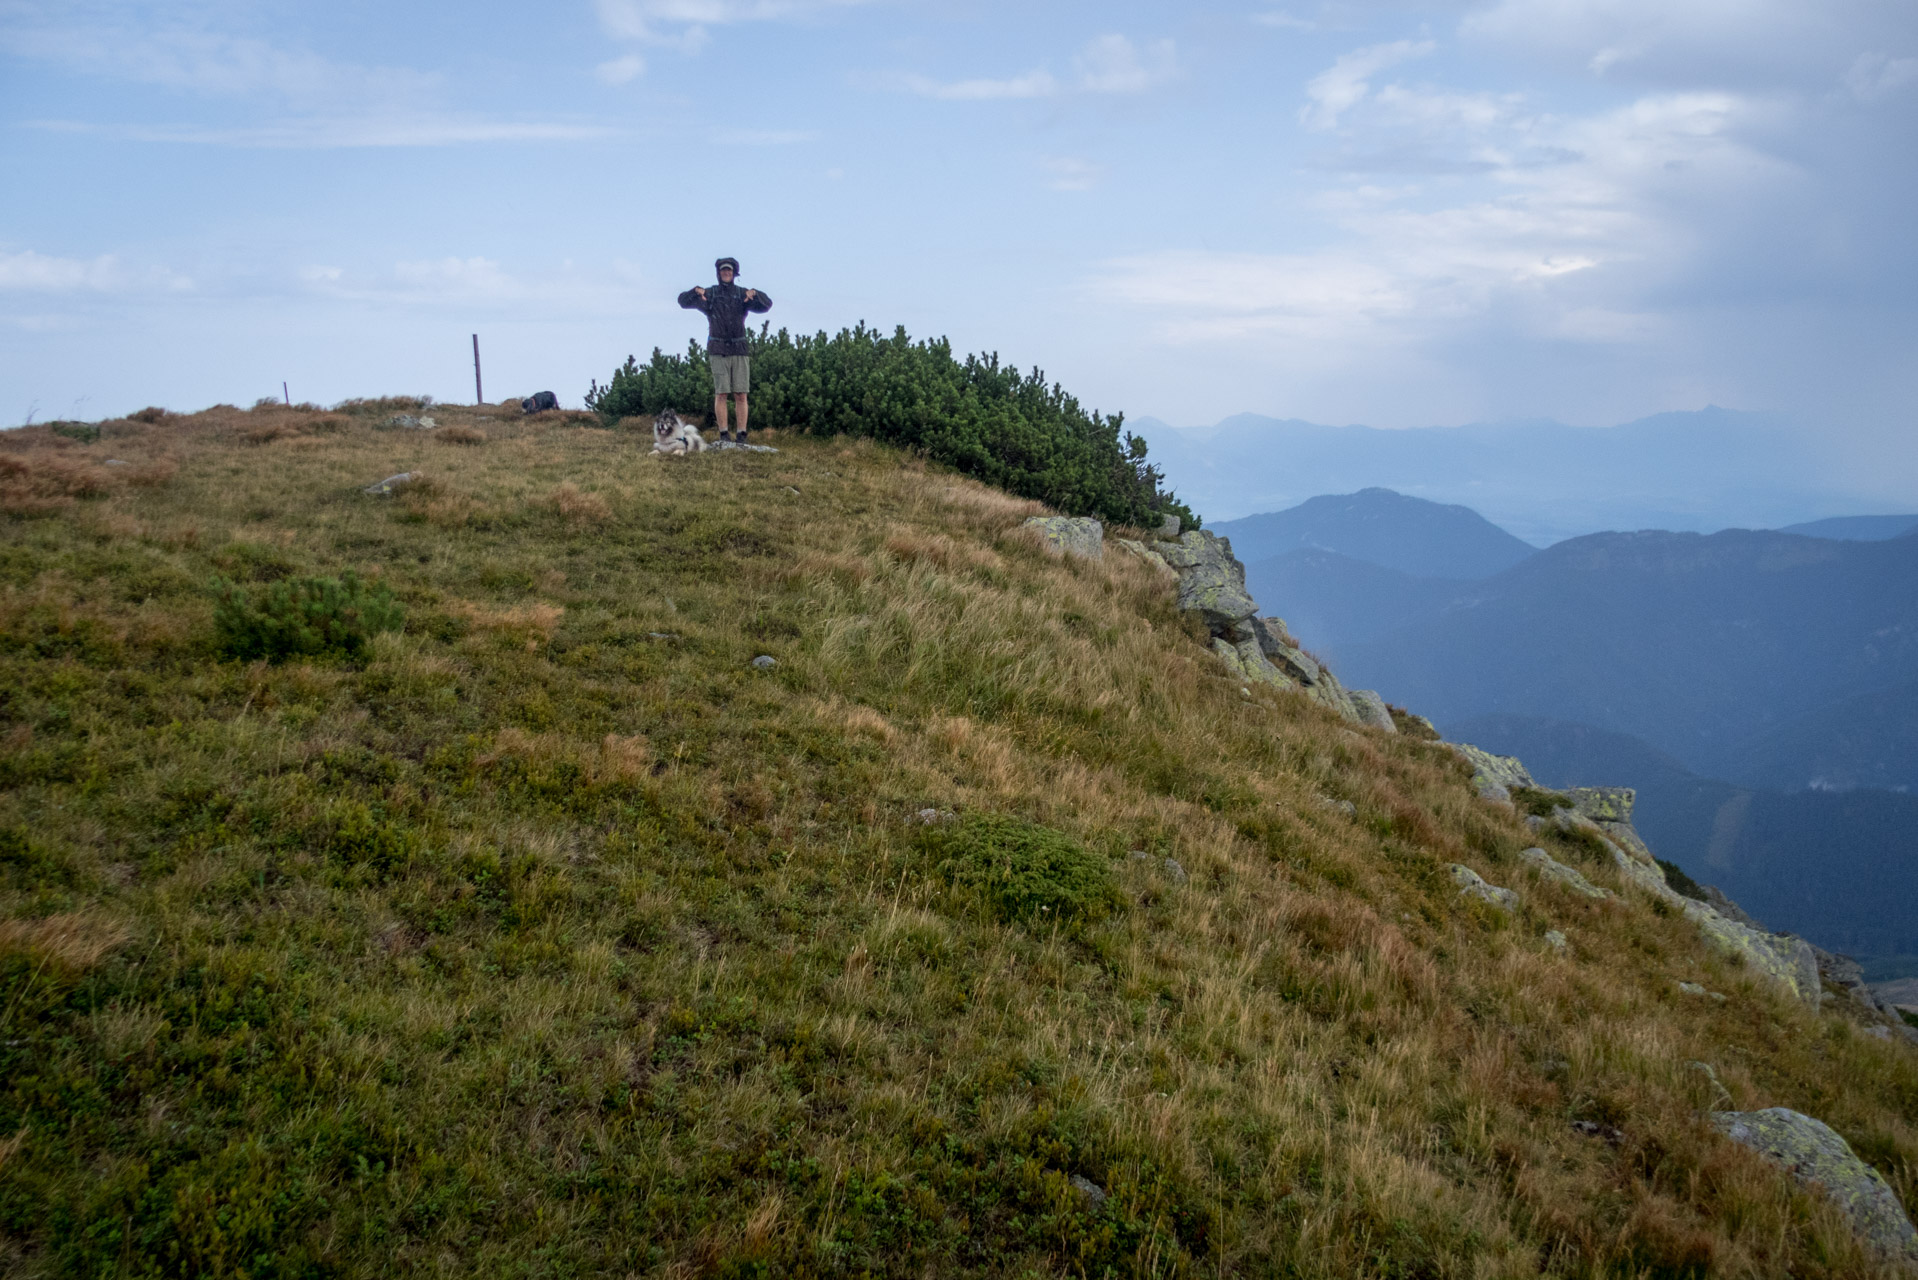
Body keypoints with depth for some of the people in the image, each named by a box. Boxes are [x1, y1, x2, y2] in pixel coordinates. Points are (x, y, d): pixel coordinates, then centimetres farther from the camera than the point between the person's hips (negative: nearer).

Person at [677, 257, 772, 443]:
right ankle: (723, 434, -3)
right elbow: (683, 301, 1)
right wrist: (695, 292, -19)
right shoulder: (709, 294, 7)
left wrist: (755, 293, -22)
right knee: (721, 394, -5)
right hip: (718, 350, -1)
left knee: (741, 395, -2)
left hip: (740, 350, 1)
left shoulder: (743, 294, 9)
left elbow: (767, 305, -2)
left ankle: (742, 435, 0)